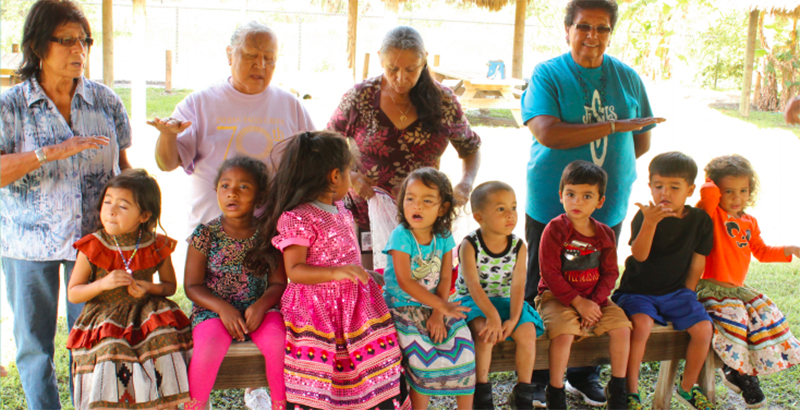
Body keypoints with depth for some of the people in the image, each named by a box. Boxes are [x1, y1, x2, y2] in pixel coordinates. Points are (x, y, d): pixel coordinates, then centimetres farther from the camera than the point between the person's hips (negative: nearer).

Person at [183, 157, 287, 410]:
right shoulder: (205, 234, -1)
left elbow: (278, 283, 1)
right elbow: (192, 286, -2)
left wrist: (262, 305, -20)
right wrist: (222, 307, -19)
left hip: (259, 309, 1)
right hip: (212, 310, -1)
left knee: (279, 342, -28)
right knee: (209, 346, -31)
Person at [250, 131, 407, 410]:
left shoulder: (339, 208, 12)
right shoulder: (296, 218, -15)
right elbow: (294, 270, -20)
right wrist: (336, 273, -30)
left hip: (354, 303, 8)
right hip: (317, 309, -7)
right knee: (315, 387, -3)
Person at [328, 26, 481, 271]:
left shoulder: (442, 101, 1)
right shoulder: (360, 97, -2)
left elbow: (471, 148, 13)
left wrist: (466, 182, -6)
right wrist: (349, 176, -11)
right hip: (365, 212, 0)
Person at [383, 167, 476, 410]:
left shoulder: (444, 237, -2)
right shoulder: (401, 236, -15)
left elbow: (445, 278, -2)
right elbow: (405, 282, -21)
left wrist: (438, 314, -14)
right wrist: (441, 305, -25)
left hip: (435, 305, 4)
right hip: (403, 306, -4)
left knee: (461, 347, -11)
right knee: (422, 352, -22)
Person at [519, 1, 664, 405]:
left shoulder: (627, 78, 7)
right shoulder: (547, 74, -6)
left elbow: (642, 141, 14)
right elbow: (547, 133, -21)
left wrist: (611, 168, 0)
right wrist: (614, 126, -19)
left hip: (608, 208, 4)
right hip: (551, 206, -3)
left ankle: (584, 375, 29)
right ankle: (536, 377, 23)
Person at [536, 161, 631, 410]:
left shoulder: (604, 234, 4)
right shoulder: (555, 230, -11)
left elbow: (610, 273, 4)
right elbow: (549, 273, -14)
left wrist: (594, 302, -12)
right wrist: (577, 302, -18)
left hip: (594, 298, 5)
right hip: (557, 297, -4)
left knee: (622, 328, -14)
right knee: (564, 333, -30)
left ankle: (618, 388, 5)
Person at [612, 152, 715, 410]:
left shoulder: (700, 220, 0)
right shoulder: (645, 216, -10)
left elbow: (696, 264, 6)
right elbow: (639, 255, -24)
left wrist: (686, 296, 0)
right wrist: (650, 222, -38)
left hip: (676, 292, 4)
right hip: (638, 290, -3)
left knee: (703, 328, -16)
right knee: (641, 323, -31)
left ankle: (687, 387, 9)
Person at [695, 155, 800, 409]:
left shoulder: (749, 222, 13)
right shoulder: (712, 214, -9)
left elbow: (761, 252, 24)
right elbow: (708, 193, -32)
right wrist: (711, 183, -9)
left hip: (737, 288, 7)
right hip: (711, 287, -7)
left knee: (765, 313, -8)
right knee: (734, 316, -29)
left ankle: (743, 371, 2)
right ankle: (735, 369, -10)